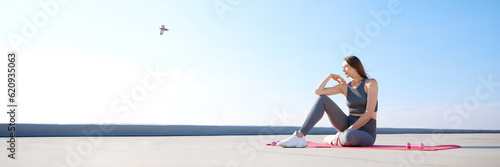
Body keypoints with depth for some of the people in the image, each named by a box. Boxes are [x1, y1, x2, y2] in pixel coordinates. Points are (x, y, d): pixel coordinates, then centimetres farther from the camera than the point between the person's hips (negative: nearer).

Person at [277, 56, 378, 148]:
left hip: (365, 135, -5)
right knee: (322, 99, -11)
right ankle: (299, 137, -20)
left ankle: (338, 139, -5)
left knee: (349, 135, -45)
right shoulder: (344, 87, 9)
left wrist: (348, 131, -17)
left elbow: (369, 113, -16)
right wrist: (330, 76, 3)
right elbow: (318, 91, 1)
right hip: (349, 127, 5)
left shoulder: (371, 83, -7)